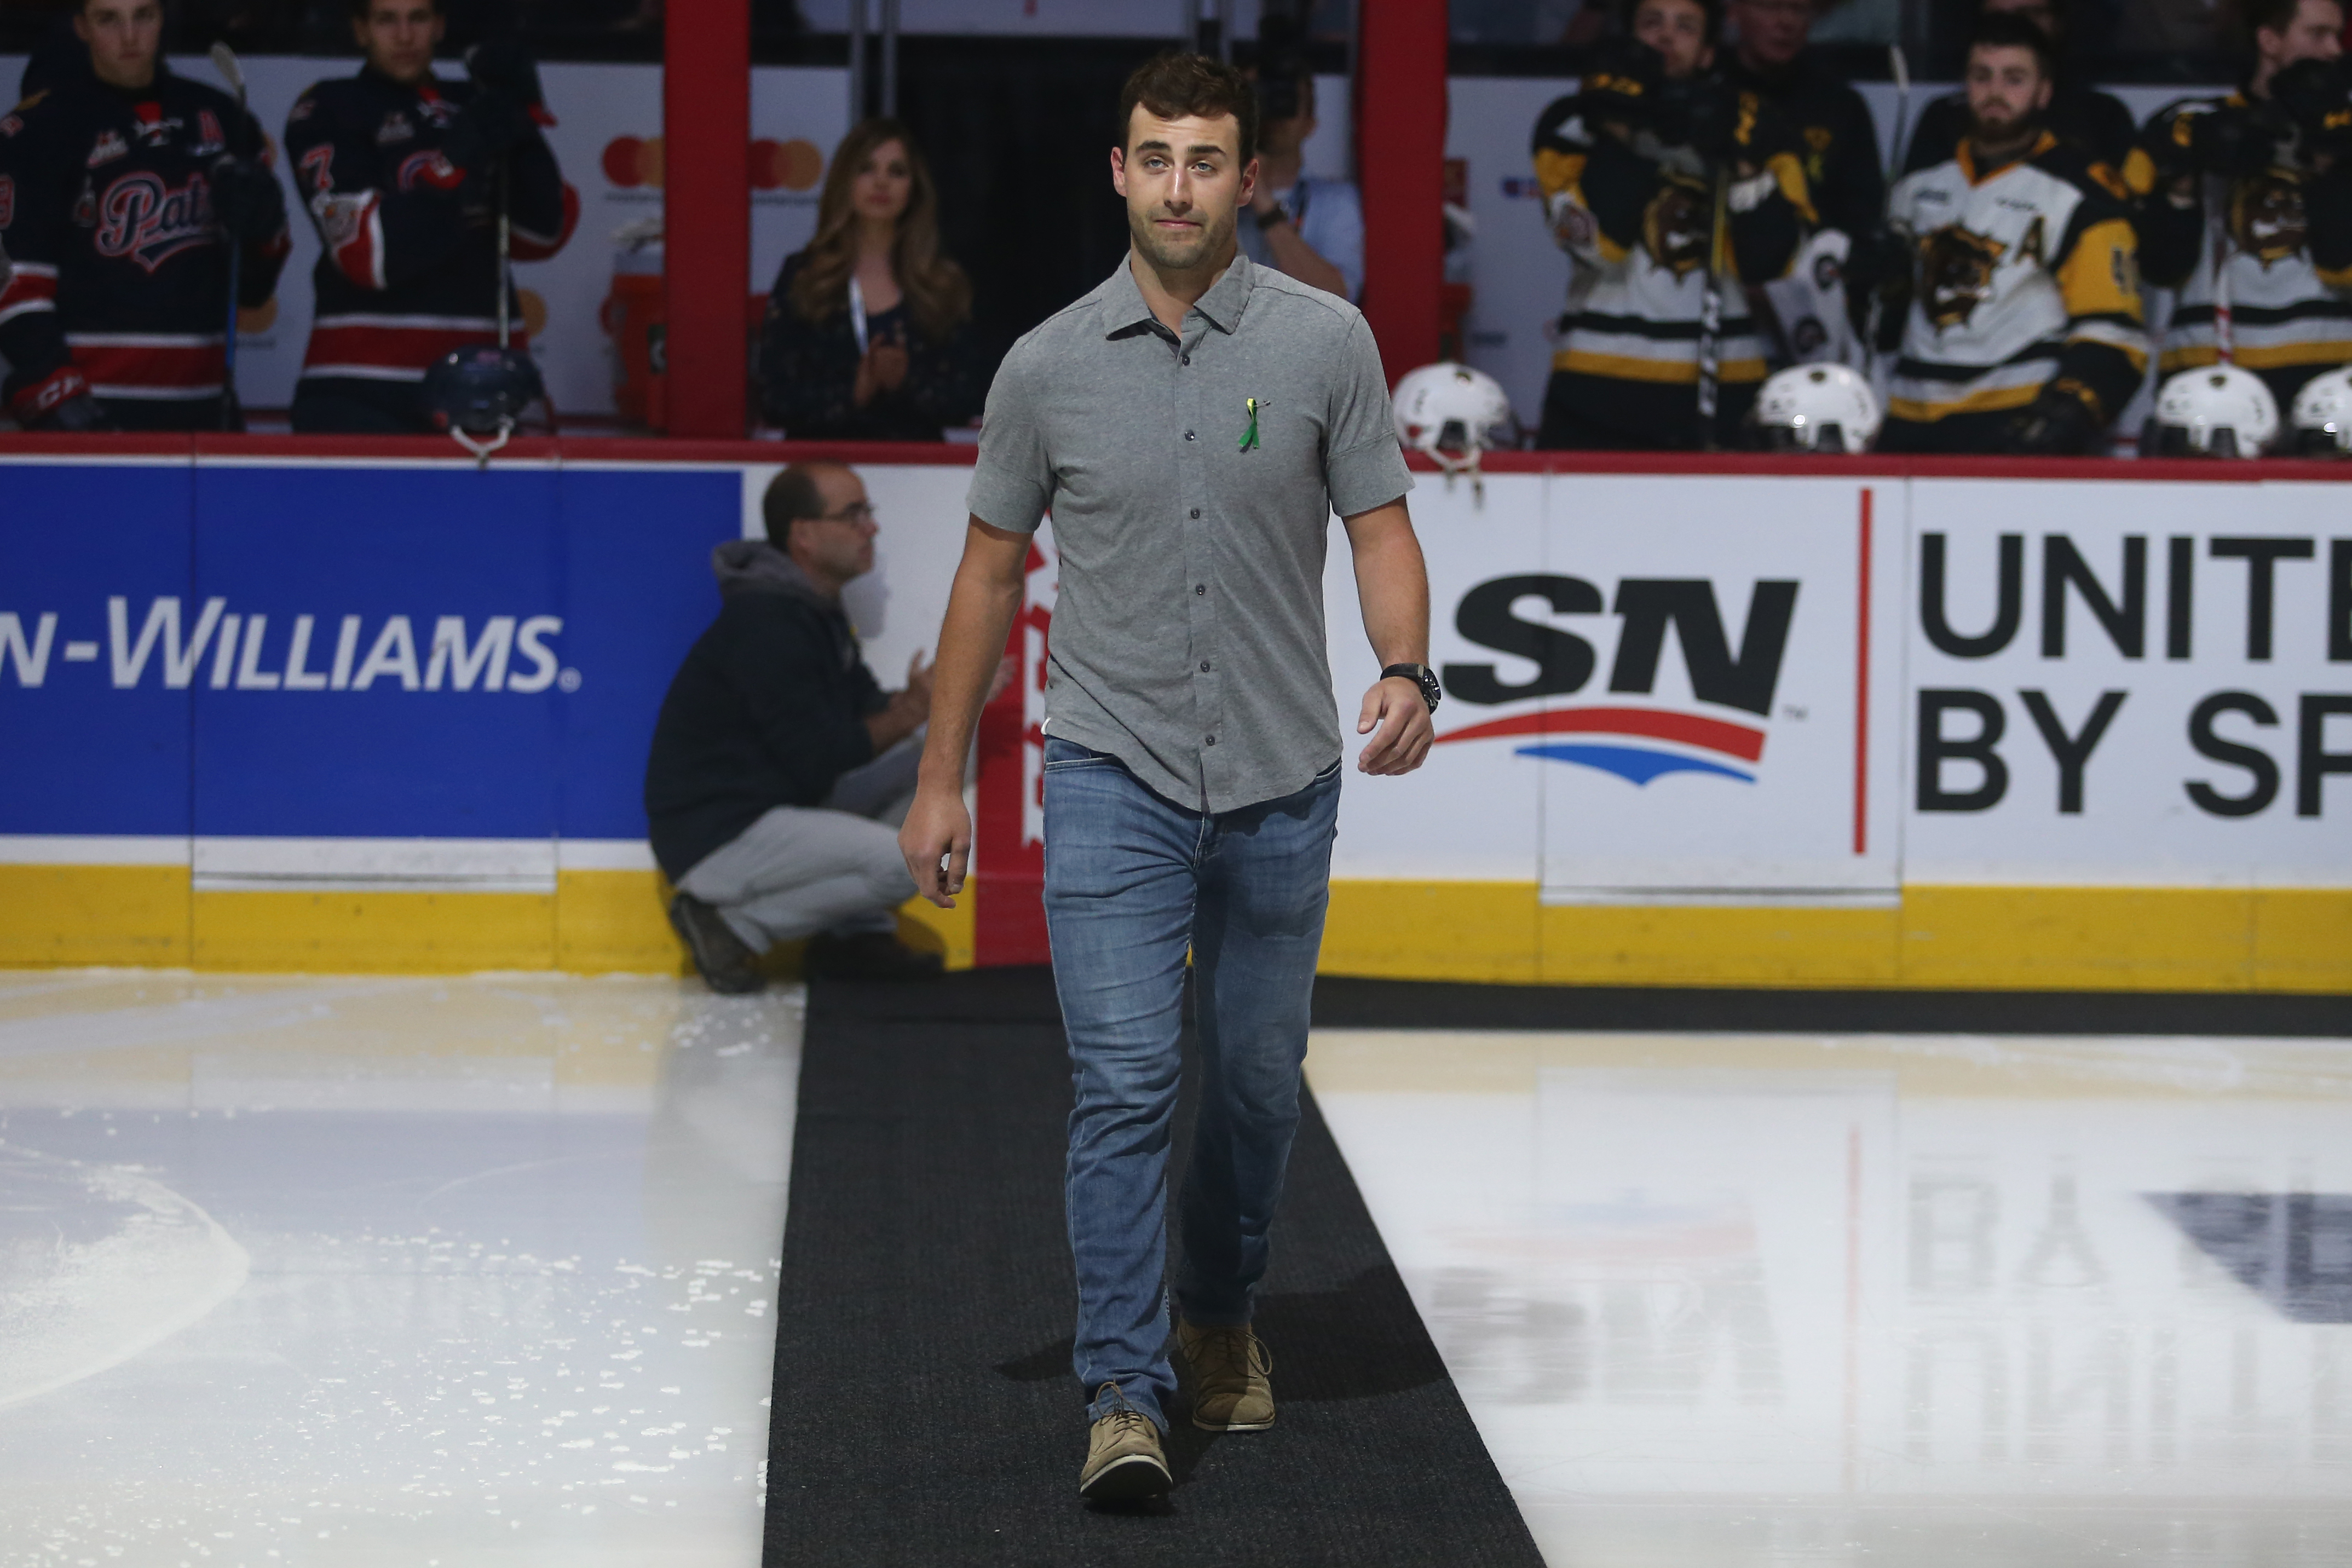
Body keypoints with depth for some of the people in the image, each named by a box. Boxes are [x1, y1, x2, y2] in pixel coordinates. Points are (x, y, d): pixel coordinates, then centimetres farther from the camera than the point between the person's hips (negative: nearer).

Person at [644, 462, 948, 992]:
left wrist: (919, 702, -5)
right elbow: (818, 763, -20)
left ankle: (857, 934, 8)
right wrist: (911, 712, -14)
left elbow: (865, 707, 14)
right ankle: (736, 925, -8)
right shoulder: (768, 621, -21)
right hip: (715, 841, -10)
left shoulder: (813, 606, 11)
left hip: (778, 803, 10)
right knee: (900, 862, -22)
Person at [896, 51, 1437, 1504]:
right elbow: (994, 567, 8)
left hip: (1281, 782, 1)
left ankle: (1223, 1318, 37)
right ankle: (1126, 1398, -13)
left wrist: (1407, 672, -21)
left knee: (1259, 1083, 13)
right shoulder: (1050, 367, -1)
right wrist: (942, 776, 8)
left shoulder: (1326, 341, -3)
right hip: (1114, 779, -1)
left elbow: (1382, 528, -1)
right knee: (1125, 1081, -12)